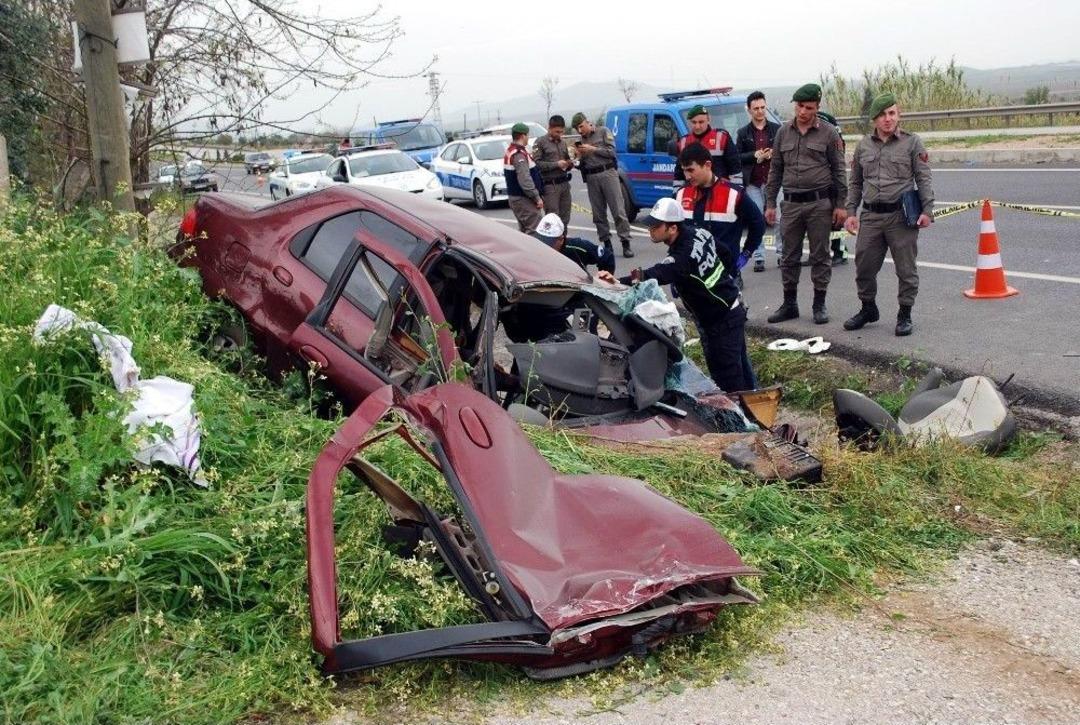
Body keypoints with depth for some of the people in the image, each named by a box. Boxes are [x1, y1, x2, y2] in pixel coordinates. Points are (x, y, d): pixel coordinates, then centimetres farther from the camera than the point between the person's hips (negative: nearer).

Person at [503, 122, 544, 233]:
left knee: (524, 229, 16)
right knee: (535, 229, -11)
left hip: (514, 196, 11)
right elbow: (525, 180, -25)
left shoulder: (509, 151, 14)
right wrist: (537, 198, -20)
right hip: (523, 199, -11)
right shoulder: (519, 154, -19)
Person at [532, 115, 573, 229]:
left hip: (564, 184, 6)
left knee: (565, 218, 5)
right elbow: (536, 163, -12)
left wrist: (569, 164, 6)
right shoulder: (540, 142, -2)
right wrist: (556, 164, -14)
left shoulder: (563, 143, 18)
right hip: (550, 185, -6)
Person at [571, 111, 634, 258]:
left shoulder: (603, 132, 4)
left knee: (618, 210, -8)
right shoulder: (582, 140, 16)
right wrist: (579, 155, -2)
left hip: (608, 173, -4)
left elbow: (611, 151, -5)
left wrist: (592, 149, -9)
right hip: (591, 178, 4)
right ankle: (606, 243, 9)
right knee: (598, 214, 3)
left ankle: (626, 243, -8)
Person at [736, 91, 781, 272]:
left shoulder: (777, 129, 7)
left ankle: (782, 252, 11)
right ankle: (758, 258, 5)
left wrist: (773, 155, -11)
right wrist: (754, 155, -10)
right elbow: (737, 157, 4)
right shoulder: (742, 133, 9)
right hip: (753, 184, 1)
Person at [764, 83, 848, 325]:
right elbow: (775, 169, 13)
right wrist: (770, 203, 9)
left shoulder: (828, 133, -1)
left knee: (820, 256, 3)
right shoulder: (784, 132, 8)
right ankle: (789, 304, 17)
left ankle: (819, 304, 12)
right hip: (791, 203, 3)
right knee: (789, 257, 7)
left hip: (820, 204, -3)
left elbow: (839, 169, 1)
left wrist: (840, 205, -3)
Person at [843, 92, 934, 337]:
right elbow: (855, 183, 16)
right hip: (870, 216, 4)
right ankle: (868, 309, 29)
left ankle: (905, 315, 15)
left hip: (901, 216, -4)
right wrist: (851, 212, 9)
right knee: (864, 266, 10)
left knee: (906, 269, 2)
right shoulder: (864, 145, 11)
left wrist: (927, 210, -11)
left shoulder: (912, 143, 0)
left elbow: (924, 179, -2)